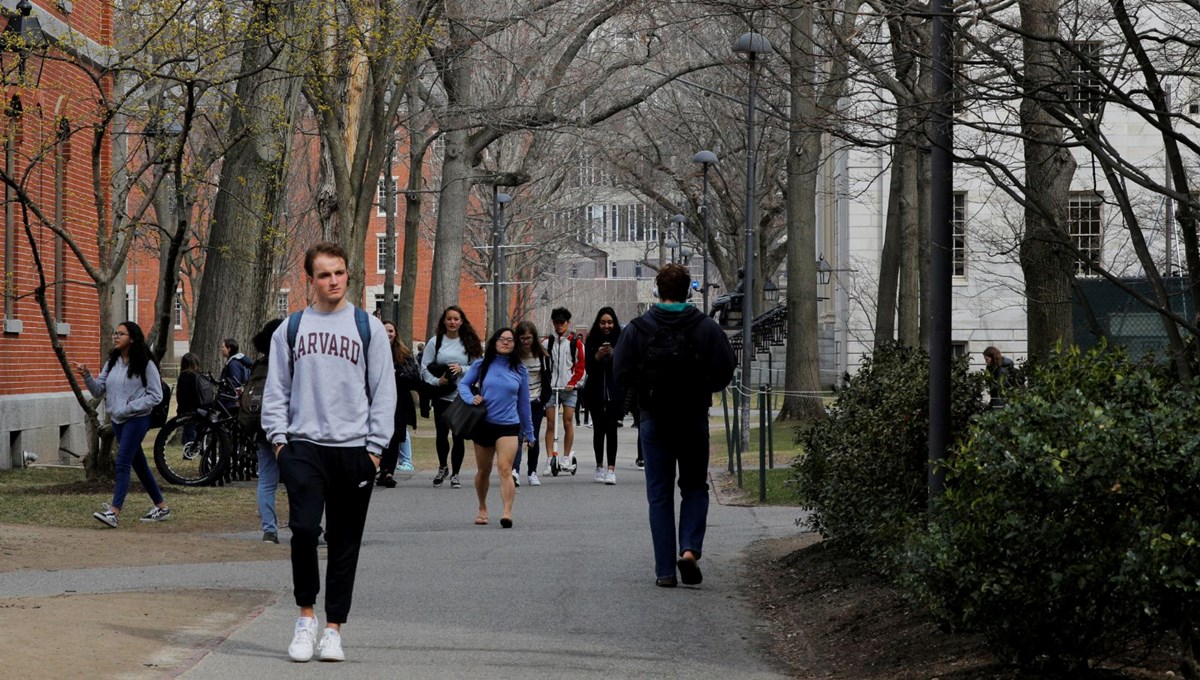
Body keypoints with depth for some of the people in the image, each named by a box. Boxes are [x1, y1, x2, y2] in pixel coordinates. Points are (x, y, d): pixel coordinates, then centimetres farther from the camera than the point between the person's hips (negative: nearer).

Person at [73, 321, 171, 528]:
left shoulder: (145, 364, -11)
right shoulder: (112, 363, 9)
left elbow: (155, 395, -12)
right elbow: (99, 390, 8)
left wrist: (128, 408, -18)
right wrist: (87, 377, -12)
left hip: (137, 419, -8)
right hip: (117, 420, 8)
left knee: (122, 464, -15)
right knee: (139, 464, 14)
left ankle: (114, 512, -19)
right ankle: (162, 507, 24)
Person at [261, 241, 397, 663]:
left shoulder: (368, 327, 6)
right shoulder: (291, 329, 9)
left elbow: (383, 391, 4)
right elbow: (276, 389, 11)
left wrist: (375, 446, -3)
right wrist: (279, 437, -1)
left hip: (354, 449, 0)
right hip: (304, 446, 0)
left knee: (345, 544, 4)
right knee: (304, 528, -16)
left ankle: (333, 629, 12)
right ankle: (306, 615, 1)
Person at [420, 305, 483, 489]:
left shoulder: (470, 343, 6)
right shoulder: (435, 342, 4)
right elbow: (425, 368, 2)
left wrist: (462, 369, -13)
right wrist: (437, 381, -14)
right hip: (442, 396, 0)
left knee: (458, 436, -2)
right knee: (441, 434, 3)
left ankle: (455, 474, 12)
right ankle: (442, 467, 29)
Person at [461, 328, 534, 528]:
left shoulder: (520, 370, 4)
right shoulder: (482, 365, 2)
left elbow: (523, 402, 10)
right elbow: (463, 384, 9)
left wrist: (528, 431, 14)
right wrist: (471, 398, -12)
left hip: (508, 426, -2)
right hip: (483, 424, 2)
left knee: (505, 469, -19)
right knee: (483, 471, 15)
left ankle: (507, 512, -28)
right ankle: (482, 509, 34)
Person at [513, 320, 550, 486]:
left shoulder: (542, 355, 1)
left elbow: (546, 379, 8)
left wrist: (544, 398, 1)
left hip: (535, 402, 2)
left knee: (533, 439, 5)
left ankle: (532, 472, 15)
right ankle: (514, 470, -24)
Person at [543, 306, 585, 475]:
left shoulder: (575, 343, 4)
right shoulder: (547, 342, 7)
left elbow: (581, 365, 4)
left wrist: (572, 382, -7)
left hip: (569, 388, -1)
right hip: (551, 387, 1)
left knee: (568, 422, -3)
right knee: (550, 423, -3)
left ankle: (567, 458, 6)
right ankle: (550, 459, -2)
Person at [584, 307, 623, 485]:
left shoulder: (621, 340, 1)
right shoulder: (591, 341, 3)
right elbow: (588, 368, 0)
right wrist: (597, 357, -18)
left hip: (614, 391, -2)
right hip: (596, 391, 2)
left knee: (611, 428, -8)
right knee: (598, 428, 8)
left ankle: (611, 469, -12)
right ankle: (599, 467, 19)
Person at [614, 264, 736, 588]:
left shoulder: (637, 329, -5)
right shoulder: (707, 328, -6)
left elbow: (621, 373, -7)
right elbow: (725, 370, -8)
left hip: (653, 419, 0)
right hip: (693, 419, 0)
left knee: (659, 494, 6)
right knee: (695, 488, 15)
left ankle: (665, 570, 3)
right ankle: (690, 549, -7)